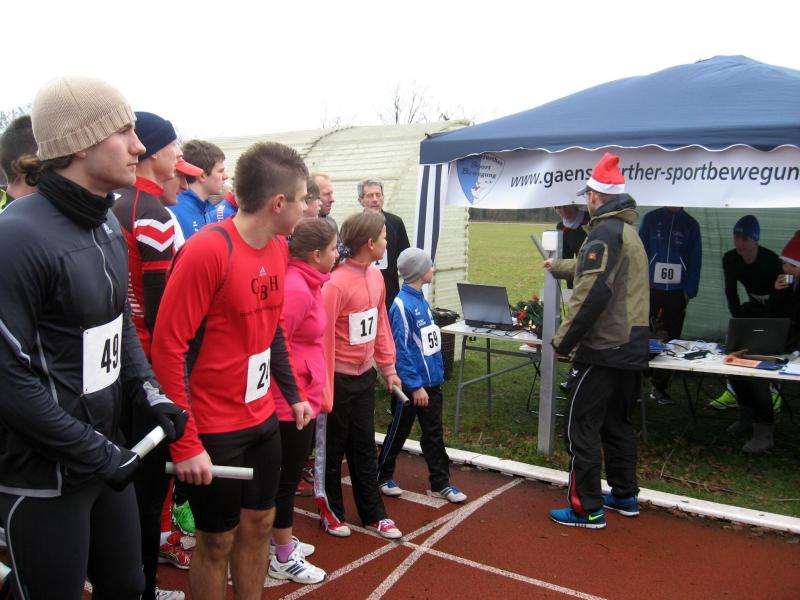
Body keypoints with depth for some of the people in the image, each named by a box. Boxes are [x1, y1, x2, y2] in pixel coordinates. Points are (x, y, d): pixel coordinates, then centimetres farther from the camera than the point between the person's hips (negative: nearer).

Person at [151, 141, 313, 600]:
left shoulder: (278, 247, 4)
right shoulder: (207, 250, -21)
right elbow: (169, 347, -21)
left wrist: (293, 394, 16)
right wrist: (186, 443, -20)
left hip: (263, 419, 7)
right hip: (213, 430, -7)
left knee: (259, 524, 19)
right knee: (217, 541, 10)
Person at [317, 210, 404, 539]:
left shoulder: (375, 276, 2)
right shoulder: (336, 284, -21)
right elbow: (323, 337, -19)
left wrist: (388, 368, 12)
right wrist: (325, 391, -17)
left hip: (365, 375, 7)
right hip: (339, 378, -7)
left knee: (364, 448, 17)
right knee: (334, 448, 11)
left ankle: (373, 513, 29)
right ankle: (330, 509, 31)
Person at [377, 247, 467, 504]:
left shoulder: (421, 300, 6)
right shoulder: (402, 305, -19)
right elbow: (401, 350, -20)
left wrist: (437, 373, 14)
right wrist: (415, 386, -19)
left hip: (431, 380, 8)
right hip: (411, 383, -7)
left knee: (434, 433, 13)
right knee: (398, 432, 10)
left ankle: (440, 483, 22)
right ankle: (383, 477, 28)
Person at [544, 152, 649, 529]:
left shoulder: (605, 232, -15)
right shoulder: (628, 231, 18)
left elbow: (593, 292, -26)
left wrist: (563, 340, -20)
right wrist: (556, 267, 52)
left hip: (603, 349, -10)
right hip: (631, 347, 10)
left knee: (582, 428, -1)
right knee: (618, 424, 20)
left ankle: (587, 509, 6)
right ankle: (625, 496, 32)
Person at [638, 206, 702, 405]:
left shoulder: (691, 224, 8)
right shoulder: (650, 219, 5)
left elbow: (695, 261, 7)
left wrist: (689, 291, -2)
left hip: (677, 293, 2)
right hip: (650, 289, -1)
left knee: (671, 341, 4)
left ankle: (660, 387, 13)